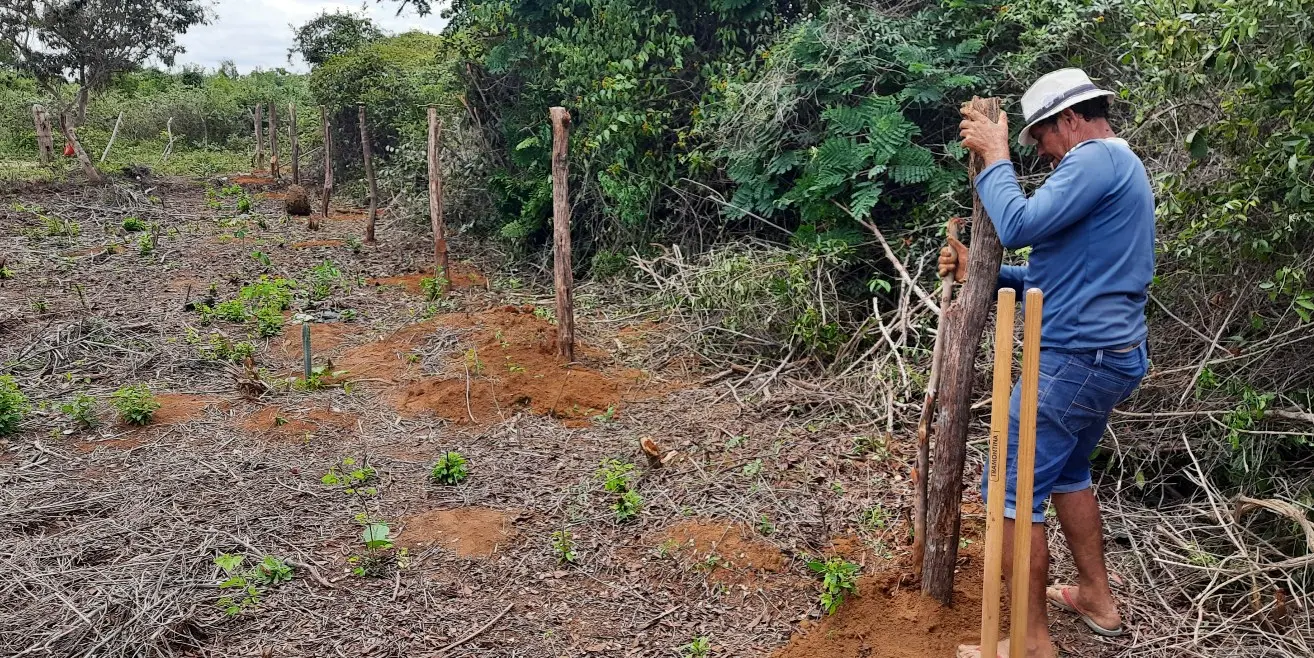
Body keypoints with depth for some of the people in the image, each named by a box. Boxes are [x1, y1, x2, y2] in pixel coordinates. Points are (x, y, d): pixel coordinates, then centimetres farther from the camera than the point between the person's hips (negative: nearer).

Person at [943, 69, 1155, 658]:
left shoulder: (1096, 159, -14)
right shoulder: (1120, 167, 19)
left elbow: (1018, 225, -24)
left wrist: (994, 156, -11)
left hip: (1076, 358, -11)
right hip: (1109, 353, 11)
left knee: (1013, 492, -5)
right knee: (1066, 471, 26)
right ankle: (1097, 598, 38)